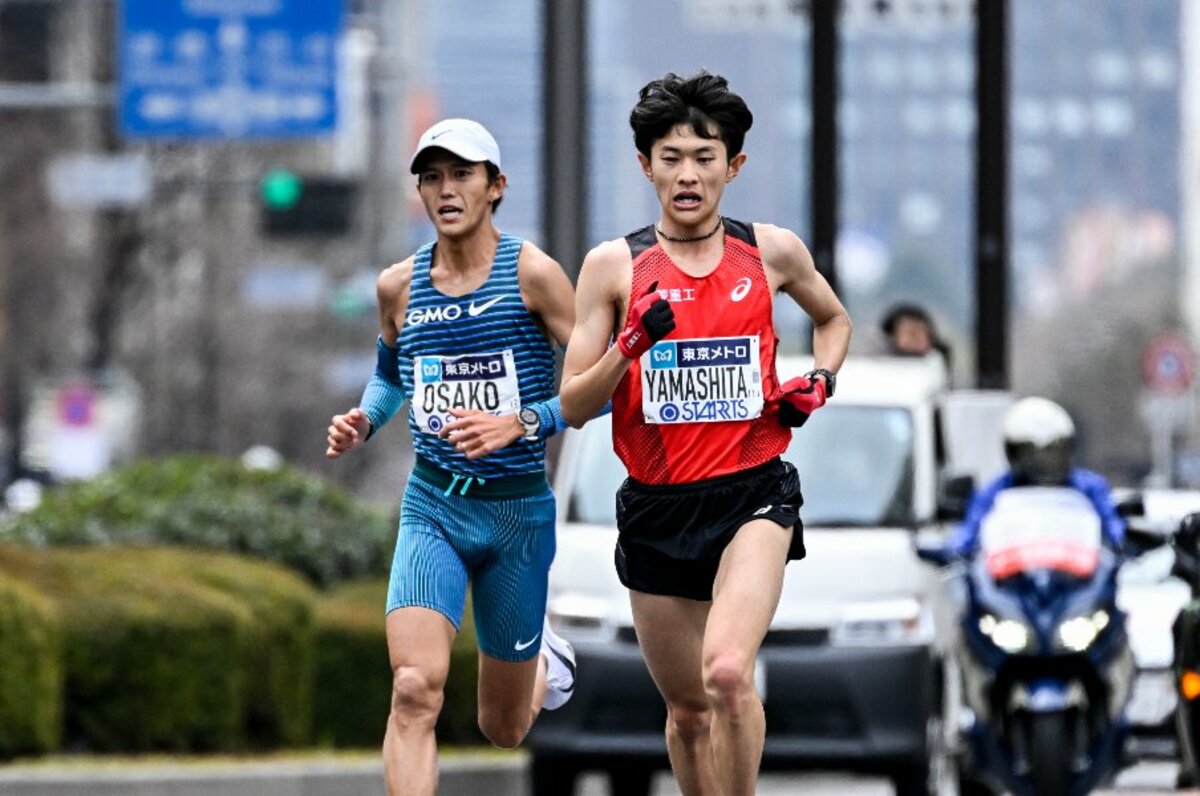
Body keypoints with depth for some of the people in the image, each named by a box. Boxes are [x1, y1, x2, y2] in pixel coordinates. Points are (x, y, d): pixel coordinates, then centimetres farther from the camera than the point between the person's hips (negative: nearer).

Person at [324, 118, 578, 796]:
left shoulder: (532, 273, -10)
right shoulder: (400, 286, 2)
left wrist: (520, 423, -25)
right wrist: (363, 423, 3)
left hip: (519, 513, -2)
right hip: (431, 508, 2)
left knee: (504, 729, 14)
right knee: (415, 690, -23)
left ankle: (545, 656, 50)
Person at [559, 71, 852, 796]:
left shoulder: (772, 252, 2)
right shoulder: (614, 266, 0)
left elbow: (834, 318, 25)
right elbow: (573, 407, -1)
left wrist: (820, 381, 5)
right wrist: (629, 348, -18)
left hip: (753, 494, -2)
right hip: (656, 508, 2)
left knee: (727, 671, -25)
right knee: (687, 709, 11)